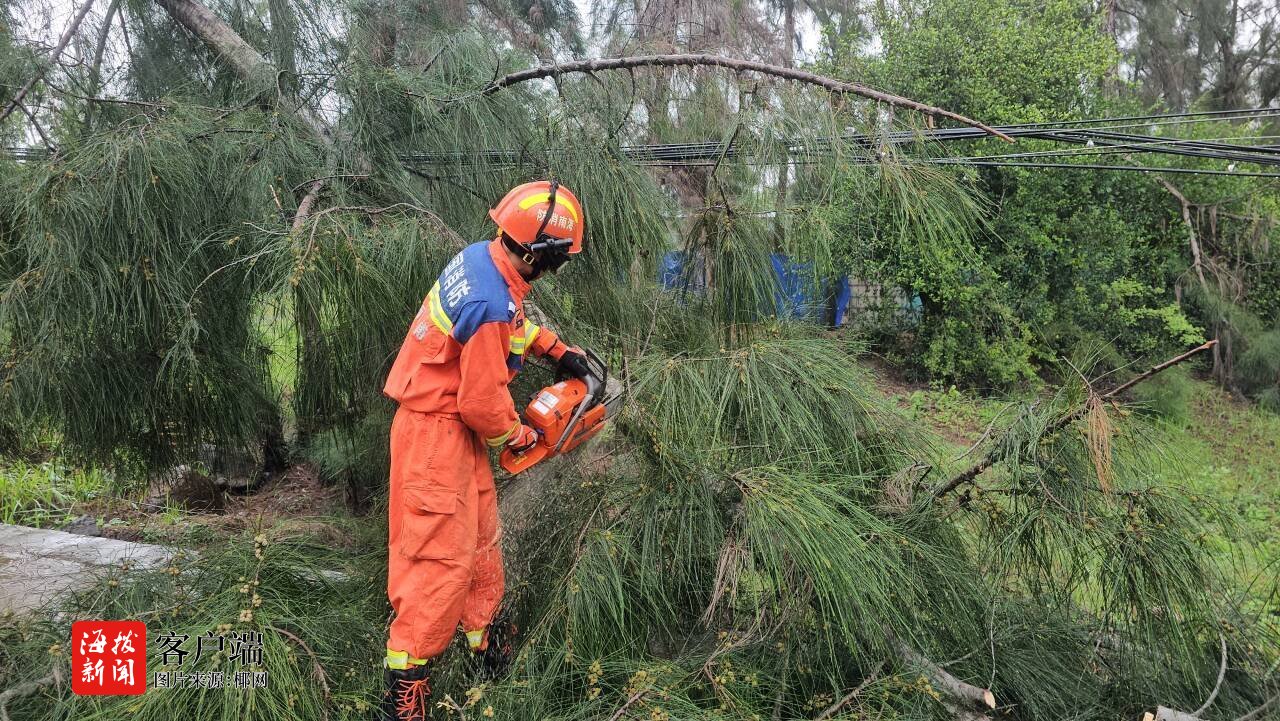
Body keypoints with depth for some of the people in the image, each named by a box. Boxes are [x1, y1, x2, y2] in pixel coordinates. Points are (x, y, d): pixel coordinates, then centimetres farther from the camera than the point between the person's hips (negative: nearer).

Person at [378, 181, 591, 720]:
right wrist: (520, 438, -4)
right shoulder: (493, 308, -29)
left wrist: (556, 349, 14)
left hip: (452, 424, 10)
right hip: (439, 436, -10)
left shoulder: (481, 256, -1)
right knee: (444, 555, -4)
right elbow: (483, 403, -22)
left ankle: (485, 638, 36)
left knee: (481, 536, 20)